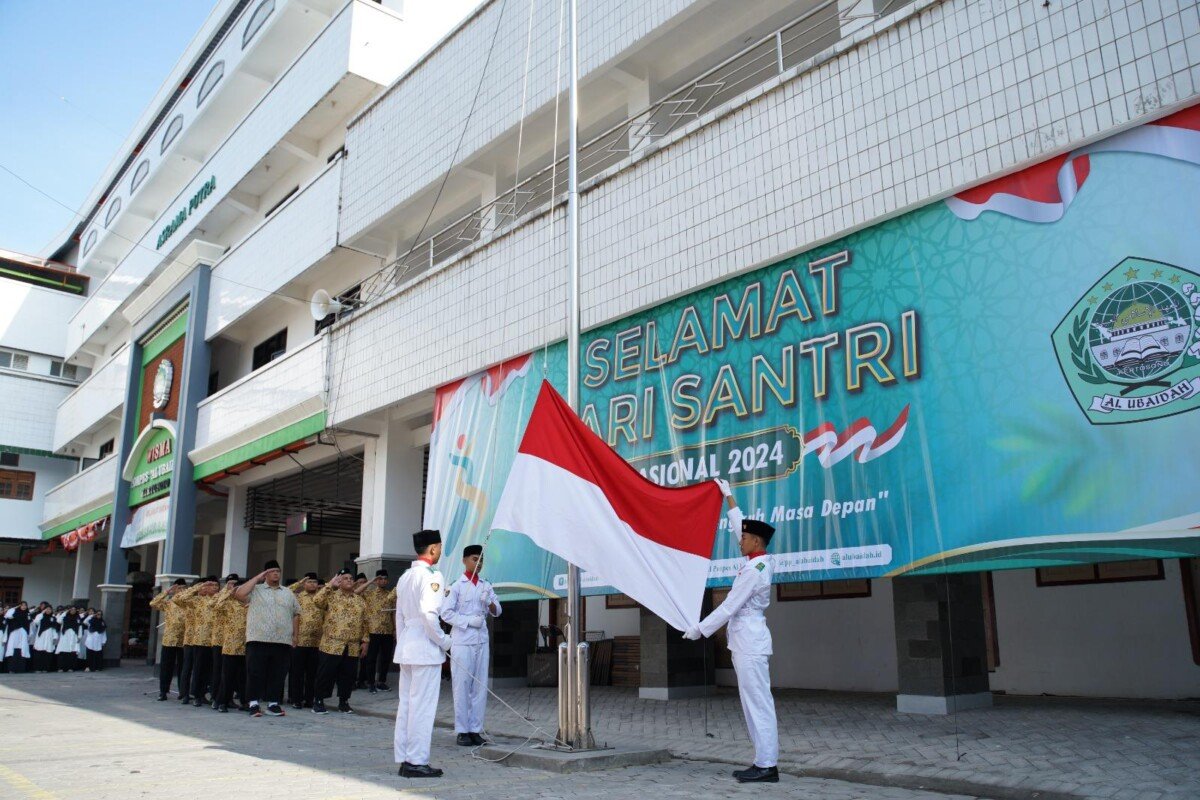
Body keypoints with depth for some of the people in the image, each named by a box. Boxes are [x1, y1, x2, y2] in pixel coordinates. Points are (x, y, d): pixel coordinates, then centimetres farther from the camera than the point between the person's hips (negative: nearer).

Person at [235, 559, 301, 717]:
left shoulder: (288, 594, 16)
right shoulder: (255, 590, 6)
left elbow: (295, 614, 18)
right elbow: (239, 594, -13)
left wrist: (296, 635, 11)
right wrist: (257, 578, -6)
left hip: (283, 641, 3)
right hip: (258, 640, -3)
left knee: (278, 674, 5)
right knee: (255, 672, -1)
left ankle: (273, 703, 14)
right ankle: (254, 703, 7)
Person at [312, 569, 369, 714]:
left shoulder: (360, 601, 13)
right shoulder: (332, 596, 1)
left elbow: (364, 622, 14)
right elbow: (317, 601, -18)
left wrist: (365, 640, 8)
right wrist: (330, 585, -16)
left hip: (352, 647, 4)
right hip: (331, 645, -4)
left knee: (348, 676, 8)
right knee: (326, 674, 1)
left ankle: (343, 701, 20)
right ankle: (318, 700, 13)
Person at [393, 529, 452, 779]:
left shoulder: (405, 577, 14)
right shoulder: (431, 576, -13)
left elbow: (399, 615, 17)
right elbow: (428, 614, -22)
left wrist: (403, 642, 21)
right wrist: (444, 641, -11)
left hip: (405, 649, 9)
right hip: (426, 650, -9)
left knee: (406, 703, 12)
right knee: (422, 707, -3)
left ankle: (403, 759, 17)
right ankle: (416, 761, 1)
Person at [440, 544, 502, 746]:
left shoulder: (486, 586, 12)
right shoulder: (456, 586, -2)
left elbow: (497, 612, 11)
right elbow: (446, 613, -8)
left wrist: (489, 603, -10)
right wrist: (469, 621, -15)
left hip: (482, 641, 5)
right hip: (462, 642, -5)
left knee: (480, 686, 5)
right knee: (462, 686, -2)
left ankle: (476, 730, 11)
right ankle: (462, 731, 5)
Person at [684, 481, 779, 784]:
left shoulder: (753, 570, -16)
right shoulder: (762, 561, 9)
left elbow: (729, 607, -15)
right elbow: (740, 526, 22)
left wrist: (700, 629, -9)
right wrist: (728, 497, 29)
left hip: (749, 642, -10)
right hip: (749, 640, 10)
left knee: (758, 704, -7)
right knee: (755, 704, 10)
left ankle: (767, 766, -4)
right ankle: (764, 762, 13)